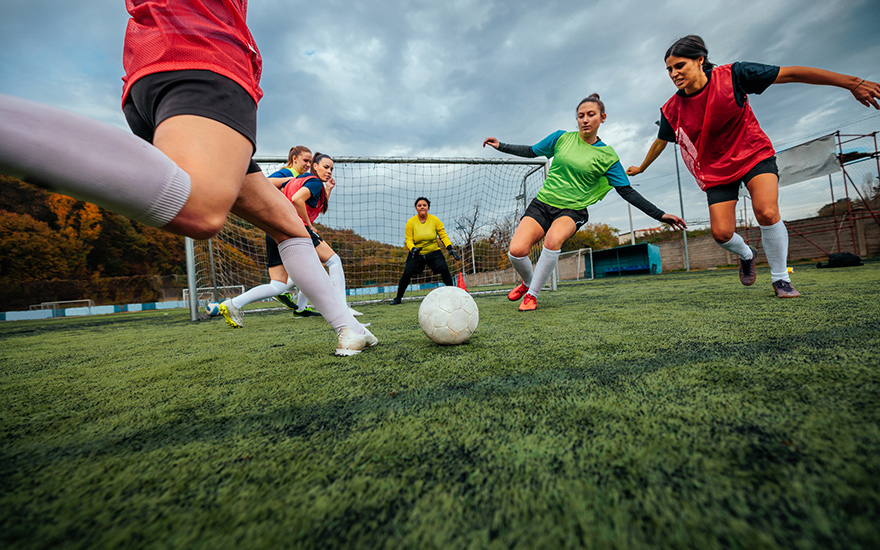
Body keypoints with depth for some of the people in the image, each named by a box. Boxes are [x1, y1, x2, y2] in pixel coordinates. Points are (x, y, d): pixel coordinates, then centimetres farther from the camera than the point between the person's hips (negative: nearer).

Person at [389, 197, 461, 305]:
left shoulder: (435, 220, -4)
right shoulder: (410, 222, -6)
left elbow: (443, 236, 0)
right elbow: (408, 240, -6)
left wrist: (451, 248, -14)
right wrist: (413, 249, -28)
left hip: (434, 253, 1)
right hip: (416, 254, 0)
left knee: (444, 270, -18)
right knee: (407, 273, -14)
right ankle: (398, 298, 5)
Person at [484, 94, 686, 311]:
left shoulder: (607, 156, 1)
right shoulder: (562, 138, 5)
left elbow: (627, 192, 2)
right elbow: (531, 151, 17)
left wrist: (659, 215, -3)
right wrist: (501, 146, 12)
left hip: (572, 211, -1)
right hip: (542, 203, 2)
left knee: (553, 239, -37)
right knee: (516, 251, -21)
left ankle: (532, 295, -15)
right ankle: (528, 282, 16)